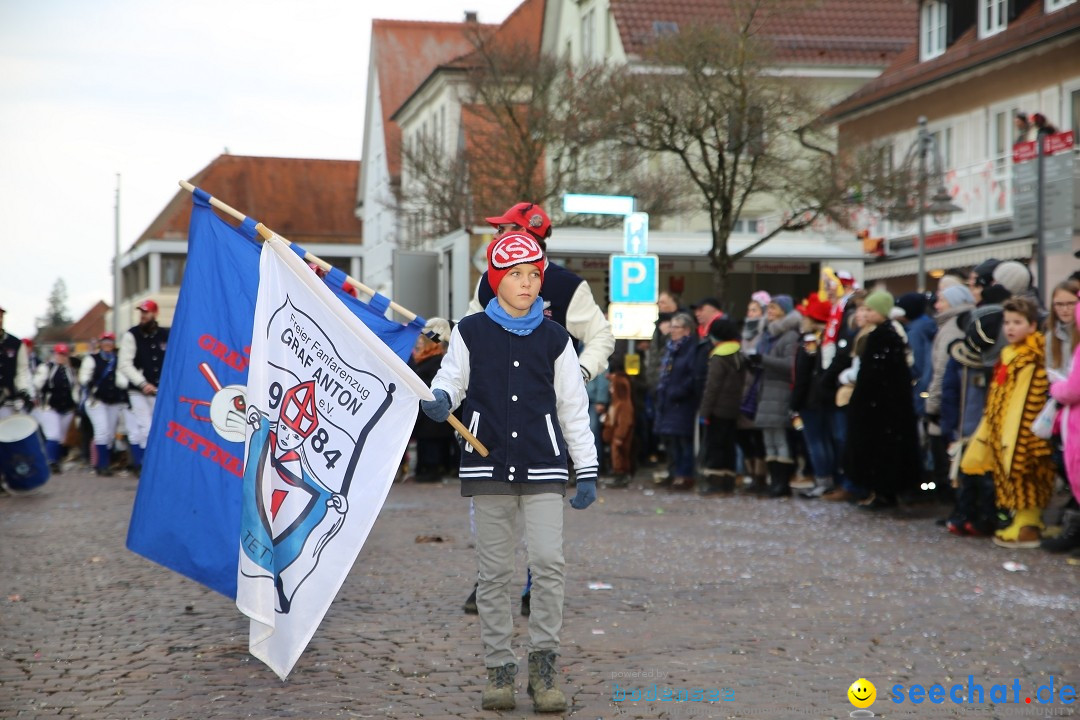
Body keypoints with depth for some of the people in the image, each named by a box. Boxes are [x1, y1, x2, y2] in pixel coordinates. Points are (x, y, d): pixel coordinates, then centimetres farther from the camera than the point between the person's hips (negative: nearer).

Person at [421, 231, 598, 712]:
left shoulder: (554, 339, 6)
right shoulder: (471, 333, 3)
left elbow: (574, 407, 10)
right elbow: (451, 379, 8)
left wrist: (586, 471, 8)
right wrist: (439, 399, -18)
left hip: (543, 468, 0)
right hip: (488, 465, 0)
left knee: (548, 562, -11)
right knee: (494, 571, 4)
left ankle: (543, 665, 1)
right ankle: (499, 670, 13)